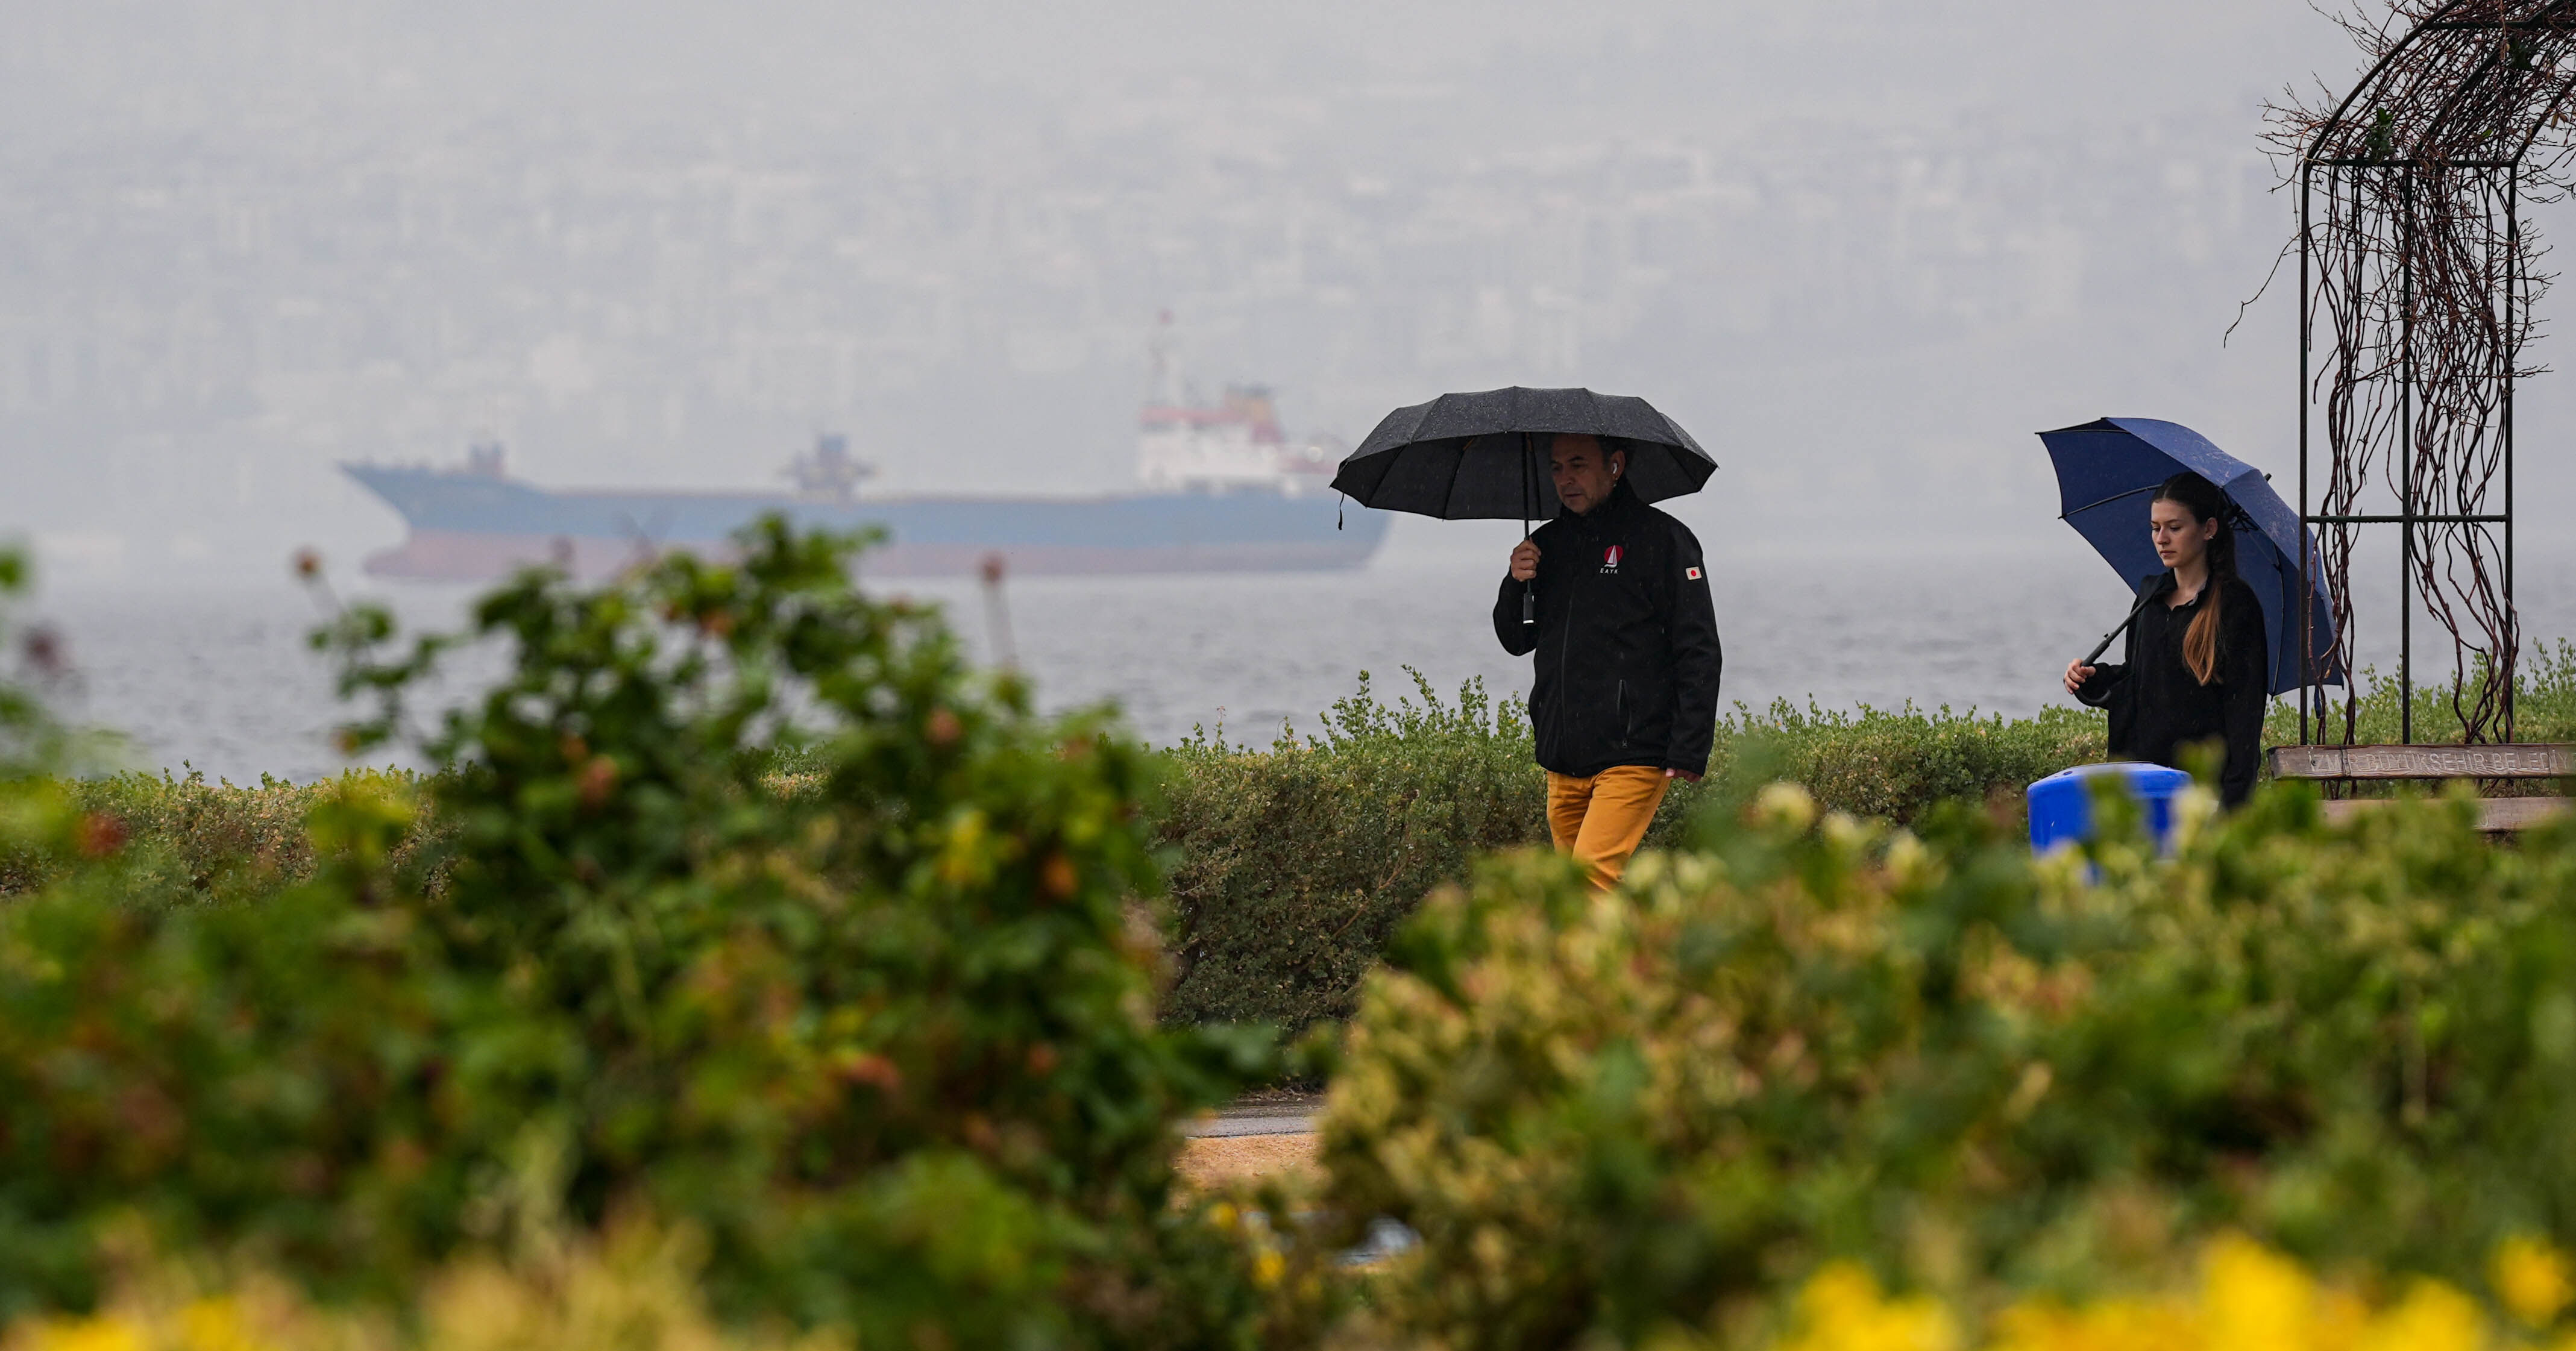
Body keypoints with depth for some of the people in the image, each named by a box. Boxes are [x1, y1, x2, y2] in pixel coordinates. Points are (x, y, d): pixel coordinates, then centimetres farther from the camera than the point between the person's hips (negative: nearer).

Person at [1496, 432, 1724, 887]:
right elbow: (1516, 641, 22)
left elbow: (1699, 652, -5)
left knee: (1593, 873, -19)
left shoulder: (1662, 539, -2)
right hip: (1563, 760, 6)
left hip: (1634, 756, -6)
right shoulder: (1547, 545, 15)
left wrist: (1690, 750, -14)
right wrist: (1516, 586, 0)